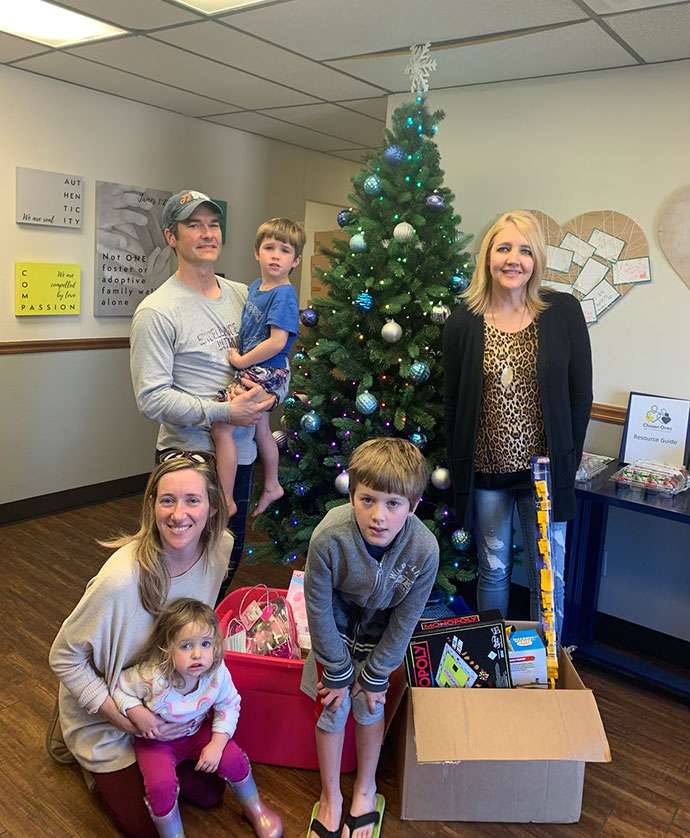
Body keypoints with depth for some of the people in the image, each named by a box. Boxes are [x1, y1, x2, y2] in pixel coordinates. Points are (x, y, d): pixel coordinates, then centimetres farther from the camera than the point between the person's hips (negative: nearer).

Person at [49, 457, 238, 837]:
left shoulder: (220, 548, -20)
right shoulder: (121, 579, -38)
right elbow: (64, 658, -22)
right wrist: (127, 719, -24)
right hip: (109, 716, -5)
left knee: (209, 792, 11)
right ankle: (98, 766, 28)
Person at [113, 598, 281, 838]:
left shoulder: (217, 673, -26)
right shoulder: (150, 677, -36)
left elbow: (229, 705, -8)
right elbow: (118, 687, -17)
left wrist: (217, 744, -16)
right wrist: (136, 712, -31)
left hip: (197, 730, 3)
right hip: (156, 738, -2)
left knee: (233, 759, -10)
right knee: (161, 785, -24)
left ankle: (255, 809, 22)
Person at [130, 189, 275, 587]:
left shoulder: (243, 295, 6)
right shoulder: (157, 311, -14)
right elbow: (151, 397, -19)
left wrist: (270, 394, -8)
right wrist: (223, 412, -22)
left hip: (242, 452, 7)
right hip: (189, 456, -6)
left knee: (231, 556, 21)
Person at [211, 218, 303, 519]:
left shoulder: (284, 294, -17)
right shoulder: (255, 286, 9)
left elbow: (277, 342, -25)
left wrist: (242, 361, -16)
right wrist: (238, 353, 8)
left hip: (266, 374, -10)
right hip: (257, 373, 10)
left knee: (221, 429, -14)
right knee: (261, 430, 23)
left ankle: (225, 502, -7)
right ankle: (271, 486, 42)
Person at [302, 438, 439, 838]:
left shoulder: (424, 549, -34)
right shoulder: (329, 538, -38)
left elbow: (404, 621, -16)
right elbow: (320, 611, -22)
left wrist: (375, 675, -7)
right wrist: (338, 672, -11)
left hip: (380, 632, 1)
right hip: (336, 627, -1)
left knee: (370, 707, 9)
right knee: (333, 708, 4)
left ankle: (366, 790, 37)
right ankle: (331, 796, 31)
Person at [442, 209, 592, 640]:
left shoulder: (564, 311, -5)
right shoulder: (463, 322, -2)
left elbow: (581, 394, -2)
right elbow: (454, 402, 3)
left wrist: (567, 462, -4)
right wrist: (459, 468, 2)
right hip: (486, 472, 1)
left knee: (548, 577, 11)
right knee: (493, 571, 17)